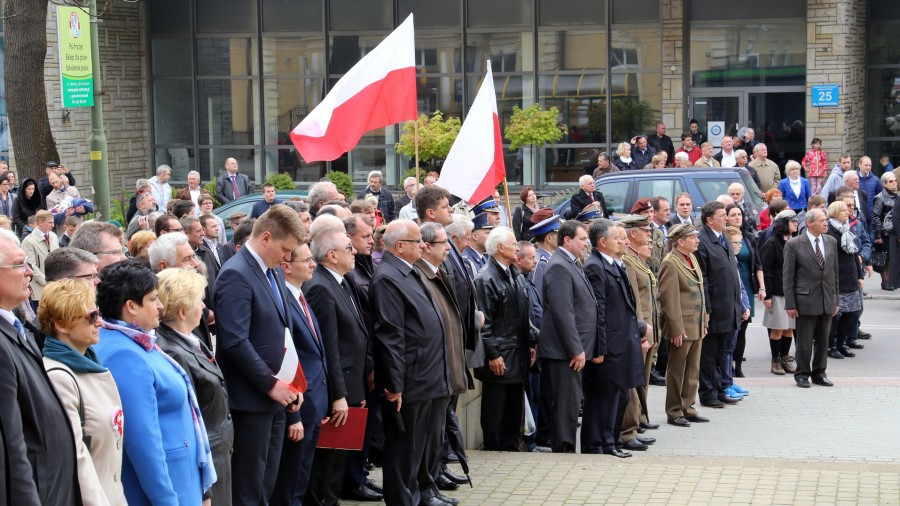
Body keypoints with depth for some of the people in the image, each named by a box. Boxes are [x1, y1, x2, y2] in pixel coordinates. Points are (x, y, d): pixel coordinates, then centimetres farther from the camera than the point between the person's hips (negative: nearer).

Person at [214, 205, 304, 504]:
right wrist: (271, 384, -18)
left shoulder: (273, 272, 12)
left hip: (275, 394, 9)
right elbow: (236, 342, -23)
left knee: (267, 481, 14)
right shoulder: (236, 275, -16)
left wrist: (290, 383, 9)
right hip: (251, 398, -9)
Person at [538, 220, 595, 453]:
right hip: (564, 349, -10)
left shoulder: (570, 264, 16)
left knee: (570, 401, 14)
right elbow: (563, 312, -22)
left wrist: (580, 348, 20)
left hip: (572, 347, 10)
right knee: (566, 402, -5)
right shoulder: (559, 267, -16)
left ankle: (563, 448, 20)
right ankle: (564, 449, 0)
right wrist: (576, 349, -21)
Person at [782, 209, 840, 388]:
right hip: (806, 300, -4)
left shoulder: (831, 242, 8)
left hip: (827, 300, 4)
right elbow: (787, 276, -6)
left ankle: (819, 373, 22)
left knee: (823, 340, 11)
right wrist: (790, 304, -9)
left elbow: (835, 272, 13)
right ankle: (802, 374, 14)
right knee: (804, 341, 2)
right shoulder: (794, 244, -6)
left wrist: (836, 300, 10)